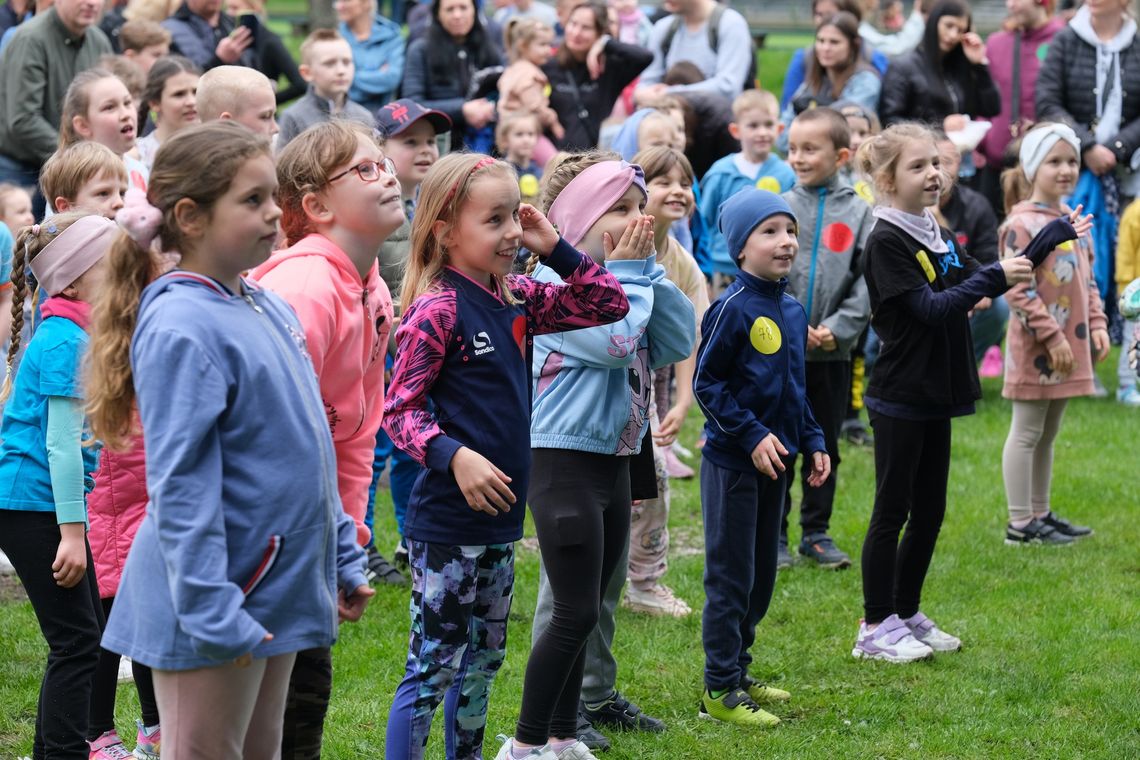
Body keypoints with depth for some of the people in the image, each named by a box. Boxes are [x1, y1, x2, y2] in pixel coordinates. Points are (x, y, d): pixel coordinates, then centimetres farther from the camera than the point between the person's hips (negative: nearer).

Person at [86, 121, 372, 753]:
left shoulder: (272, 311, 9)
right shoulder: (182, 328, -18)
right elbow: (181, 484, -21)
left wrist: (345, 559, 18)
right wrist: (211, 610, -25)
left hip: (278, 593, 9)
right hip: (217, 601, -9)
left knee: (262, 749, 15)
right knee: (206, 749, -2)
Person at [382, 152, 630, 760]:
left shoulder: (515, 300, 8)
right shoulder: (437, 309, -15)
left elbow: (607, 305, 13)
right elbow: (399, 412, -16)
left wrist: (554, 248, 3)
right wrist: (454, 456, -29)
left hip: (500, 515, 8)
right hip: (446, 522, -8)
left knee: (483, 659, 18)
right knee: (433, 666, -4)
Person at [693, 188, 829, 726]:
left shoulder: (792, 311, 9)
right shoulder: (733, 308, -15)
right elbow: (706, 383, -15)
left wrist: (813, 441, 13)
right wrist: (752, 435, -19)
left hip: (773, 461, 8)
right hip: (733, 460, -8)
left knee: (762, 574, 14)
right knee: (731, 576, -3)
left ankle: (737, 671, 27)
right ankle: (719, 690, 4)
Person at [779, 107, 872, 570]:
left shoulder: (858, 212, 0)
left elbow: (867, 281, -3)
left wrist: (839, 328, -14)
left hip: (835, 354, 1)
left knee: (825, 448, 11)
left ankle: (817, 532, 22)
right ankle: (773, 534, 14)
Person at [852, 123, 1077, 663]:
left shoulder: (940, 238, 12)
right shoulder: (886, 242, -14)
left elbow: (983, 286, 9)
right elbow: (931, 309, -21)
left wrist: (1054, 235, 4)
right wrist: (994, 277, -26)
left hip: (936, 395, 8)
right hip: (899, 398, -8)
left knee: (929, 512, 12)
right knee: (892, 511, -2)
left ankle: (907, 615, 23)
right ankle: (876, 628, 5)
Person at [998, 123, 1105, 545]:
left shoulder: (1075, 220, 11)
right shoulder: (1022, 224, -15)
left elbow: (1088, 282, 18)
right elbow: (1019, 291, -19)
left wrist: (1097, 325, 6)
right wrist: (1051, 337, -19)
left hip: (1071, 347, 8)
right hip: (1036, 349, -8)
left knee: (1048, 434, 16)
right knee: (1027, 433, -1)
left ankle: (1040, 514, 24)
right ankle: (1020, 523, 4)